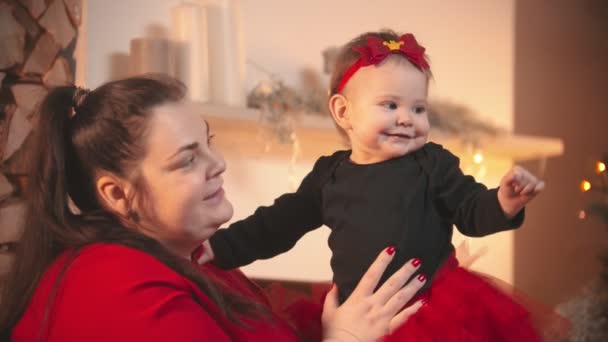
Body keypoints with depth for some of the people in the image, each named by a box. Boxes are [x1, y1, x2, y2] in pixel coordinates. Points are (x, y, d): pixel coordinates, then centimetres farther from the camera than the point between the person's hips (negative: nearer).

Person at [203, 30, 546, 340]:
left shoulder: (433, 164, 0)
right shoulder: (328, 174, 6)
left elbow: (472, 212, -1)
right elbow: (279, 223, 15)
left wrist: (503, 204, -24)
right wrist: (220, 247, 11)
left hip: (439, 304, -2)